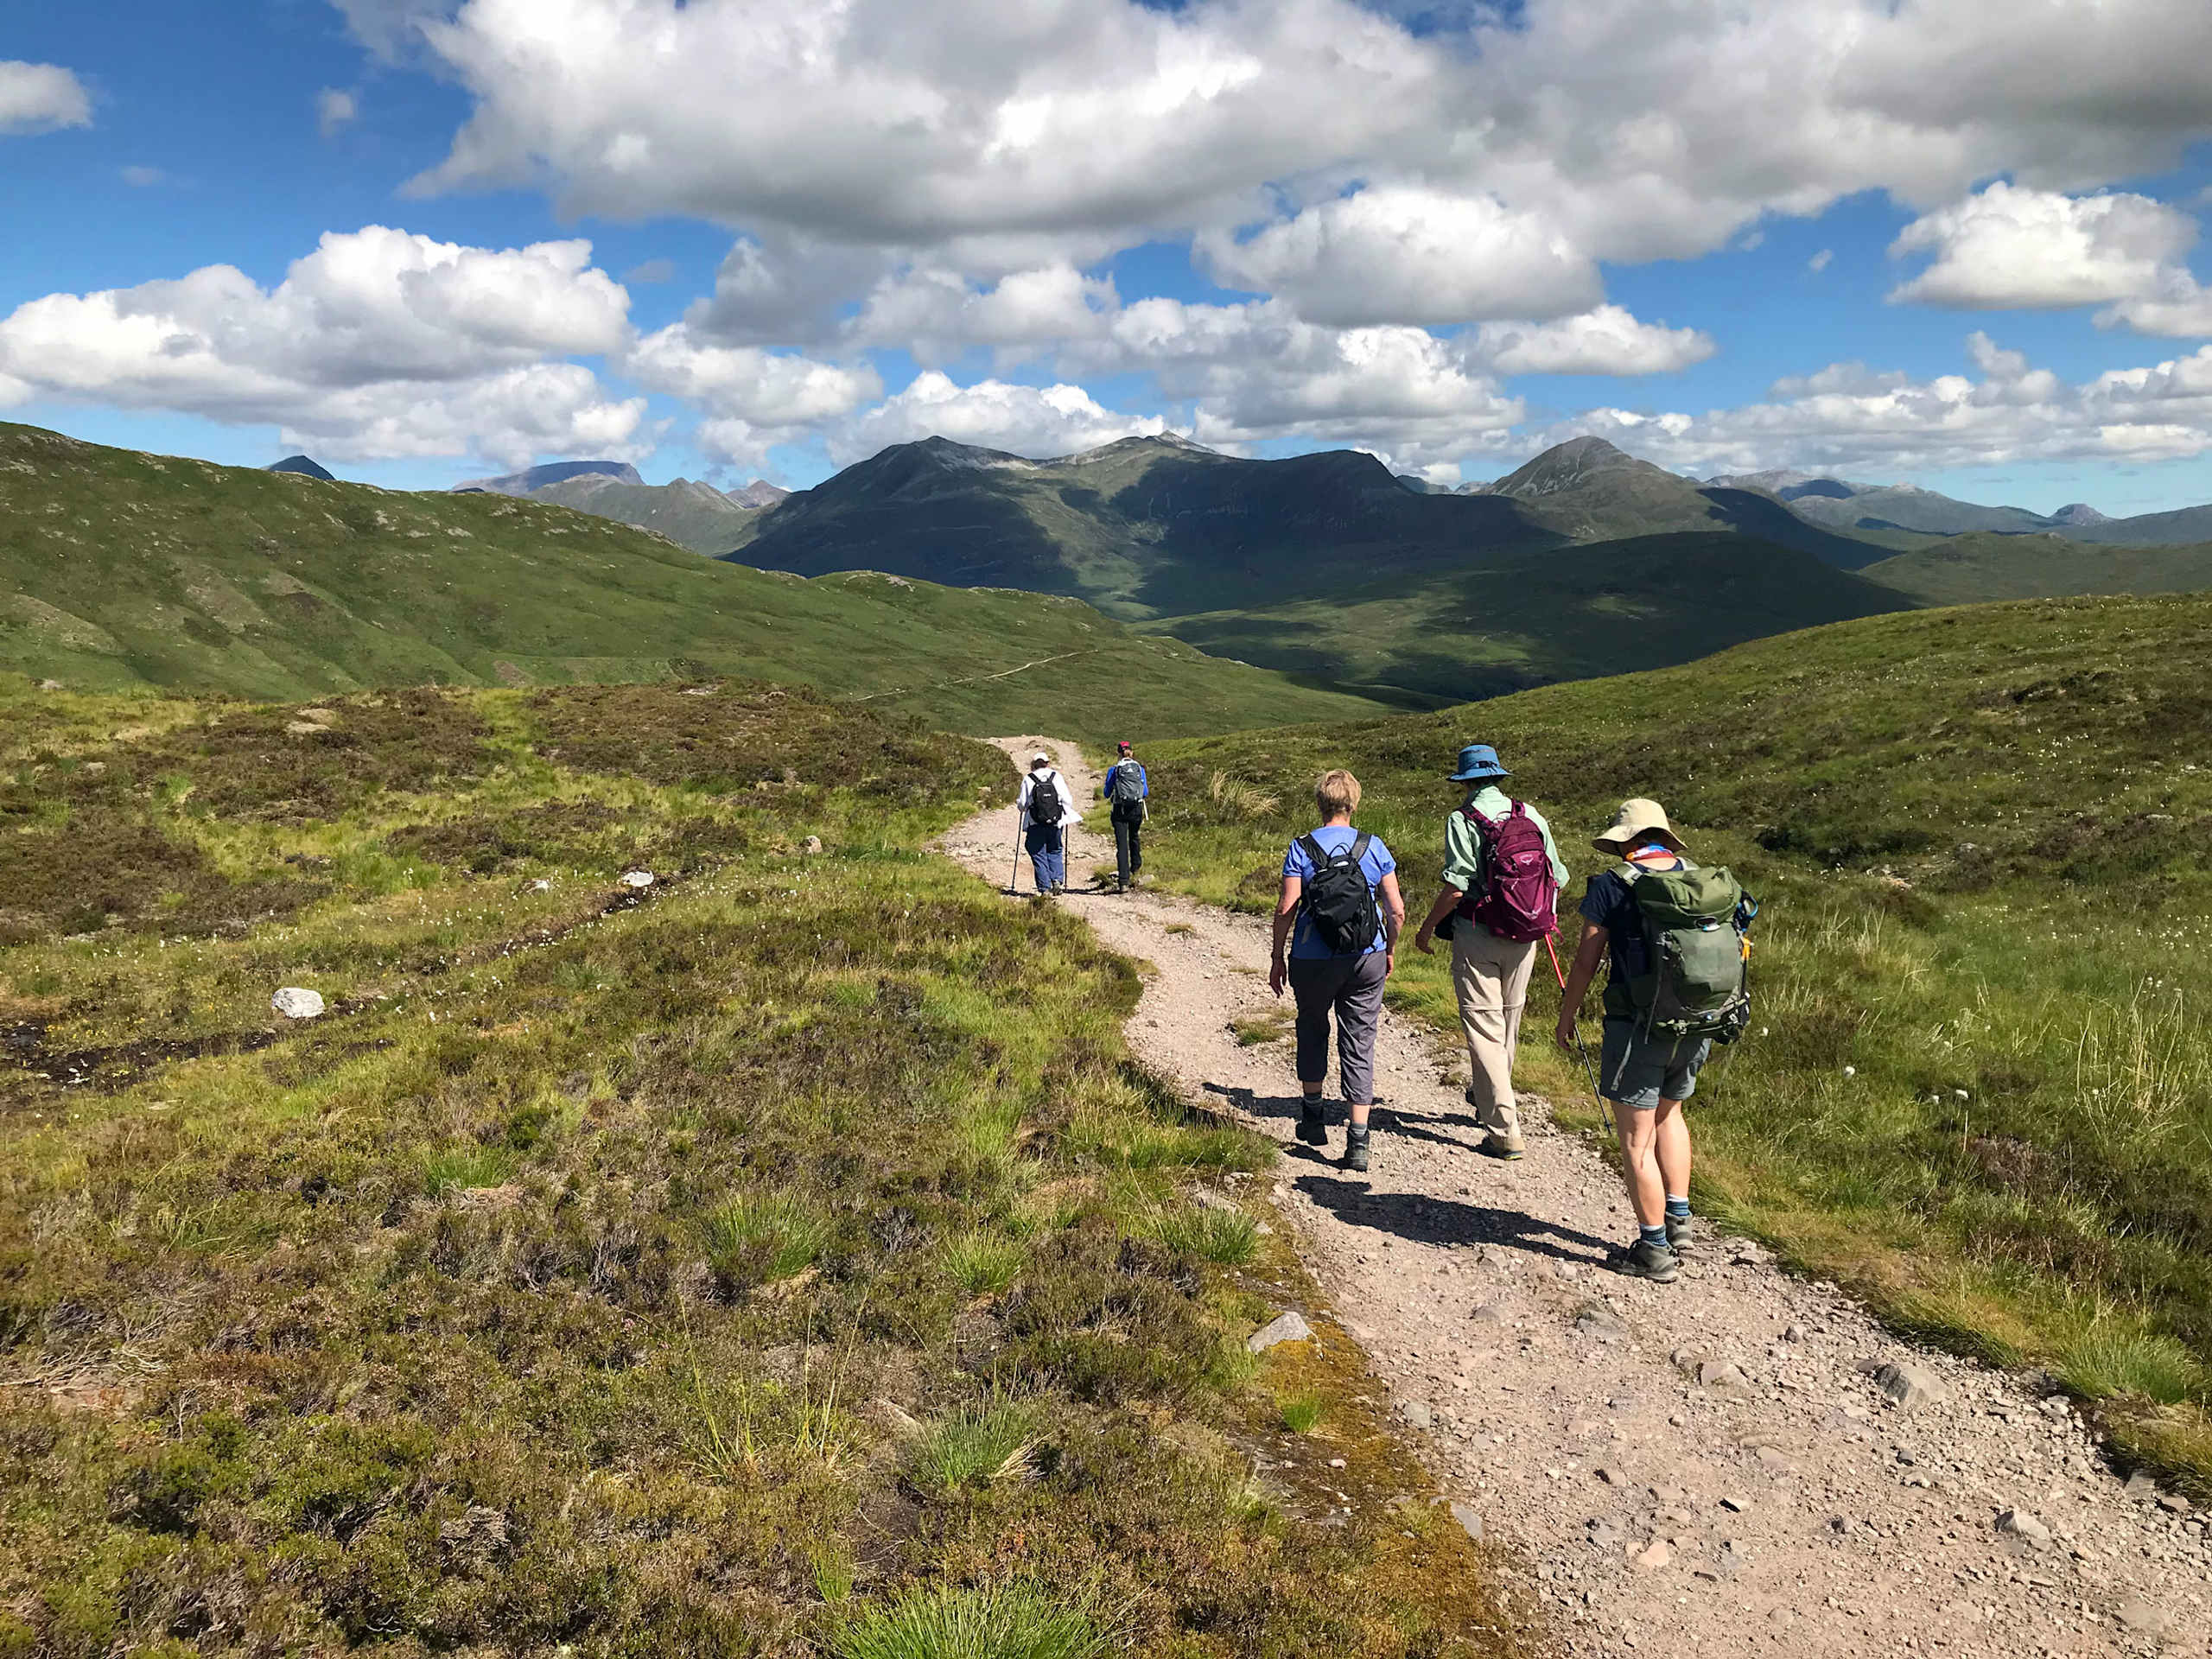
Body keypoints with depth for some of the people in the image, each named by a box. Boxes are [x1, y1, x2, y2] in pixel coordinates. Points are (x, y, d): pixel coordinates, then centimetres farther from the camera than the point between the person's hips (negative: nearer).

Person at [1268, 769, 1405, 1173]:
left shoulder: (1301, 849, -6)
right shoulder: (1374, 848, -1)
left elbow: (1286, 909, -11)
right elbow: (1396, 910, -1)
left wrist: (1278, 958, 0)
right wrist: (1390, 950, 15)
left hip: (1313, 960, -1)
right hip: (1366, 959, 1)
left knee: (1312, 1029, 24)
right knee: (1360, 1044, 5)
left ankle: (1312, 1112, 29)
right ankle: (1358, 1140, 1)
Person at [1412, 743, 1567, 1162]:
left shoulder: (1463, 821, -11)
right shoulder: (1530, 815, 4)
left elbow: (1456, 887, -18)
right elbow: (1557, 878, 4)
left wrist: (1427, 927, -5)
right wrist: (1543, 914, 23)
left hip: (1478, 937, -5)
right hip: (1525, 938, 6)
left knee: (1483, 1025, -1)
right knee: (1509, 1019, 21)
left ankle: (1505, 1130, -4)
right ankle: (1487, 1097, 42)